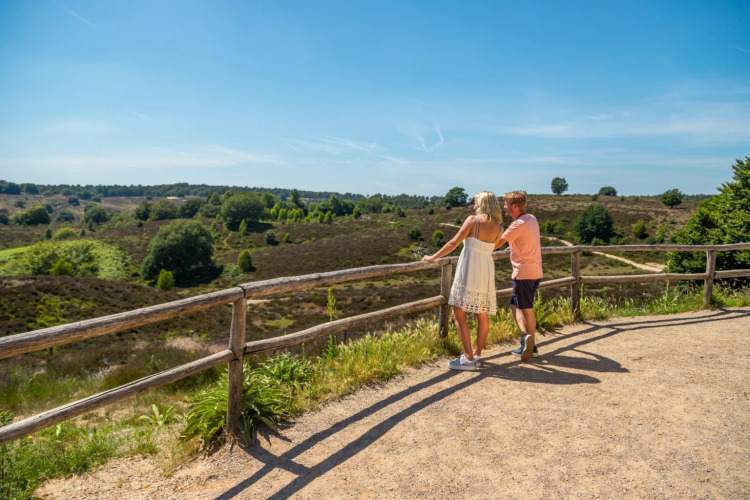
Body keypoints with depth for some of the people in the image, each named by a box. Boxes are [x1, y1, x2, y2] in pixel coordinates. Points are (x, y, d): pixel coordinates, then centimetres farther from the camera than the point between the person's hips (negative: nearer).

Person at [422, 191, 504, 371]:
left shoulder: (473, 220, -9)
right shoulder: (498, 228, 6)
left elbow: (453, 243, -10)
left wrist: (433, 257, -2)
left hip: (468, 272, -6)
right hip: (486, 272, 7)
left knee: (459, 315, -2)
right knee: (483, 316, 14)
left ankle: (468, 359, -4)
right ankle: (477, 355, 22)